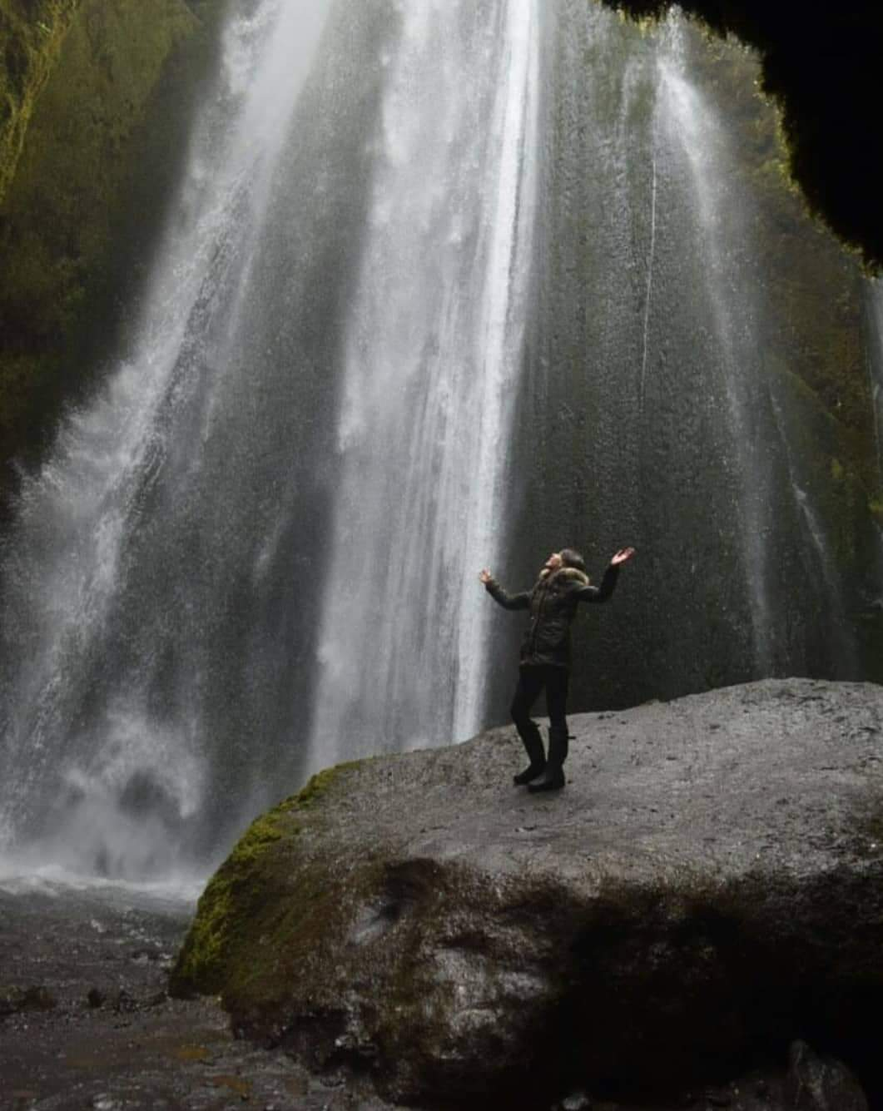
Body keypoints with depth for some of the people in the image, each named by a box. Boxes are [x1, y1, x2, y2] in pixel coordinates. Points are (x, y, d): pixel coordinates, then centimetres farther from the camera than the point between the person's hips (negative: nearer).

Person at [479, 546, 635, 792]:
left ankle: (553, 772, 3)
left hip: (554, 660, -8)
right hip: (532, 660, 8)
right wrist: (491, 584, 48)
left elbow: (601, 595, -13)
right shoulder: (539, 589, 22)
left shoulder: (570, 586, 2)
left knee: (556, 717, -2)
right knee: (518, 711, 11)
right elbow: (510, 602, 36)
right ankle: (538, 764, 23)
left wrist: (612, 569, -26)